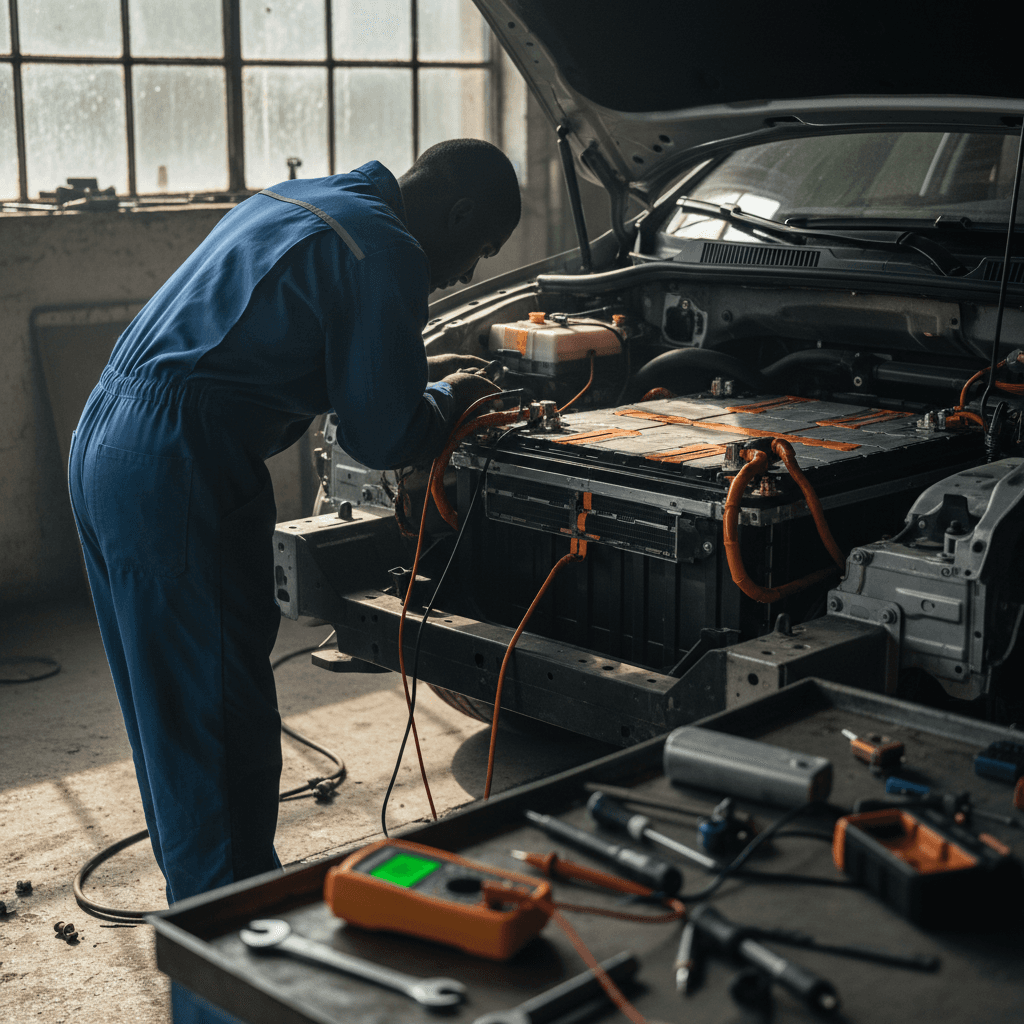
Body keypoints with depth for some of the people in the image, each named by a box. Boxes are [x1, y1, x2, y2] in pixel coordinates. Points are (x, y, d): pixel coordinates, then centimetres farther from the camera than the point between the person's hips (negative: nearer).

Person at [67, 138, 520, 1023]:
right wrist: (448, 398, 13)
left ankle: (206, 898, 37)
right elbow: (381, 438, -8)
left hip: (107, 440, 10)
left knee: (175, 715, 20)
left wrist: (414, 372, 30)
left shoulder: (297, 204, 21)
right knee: (220, 726, -2)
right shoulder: (386, 254, -9)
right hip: (181, 476, -10)